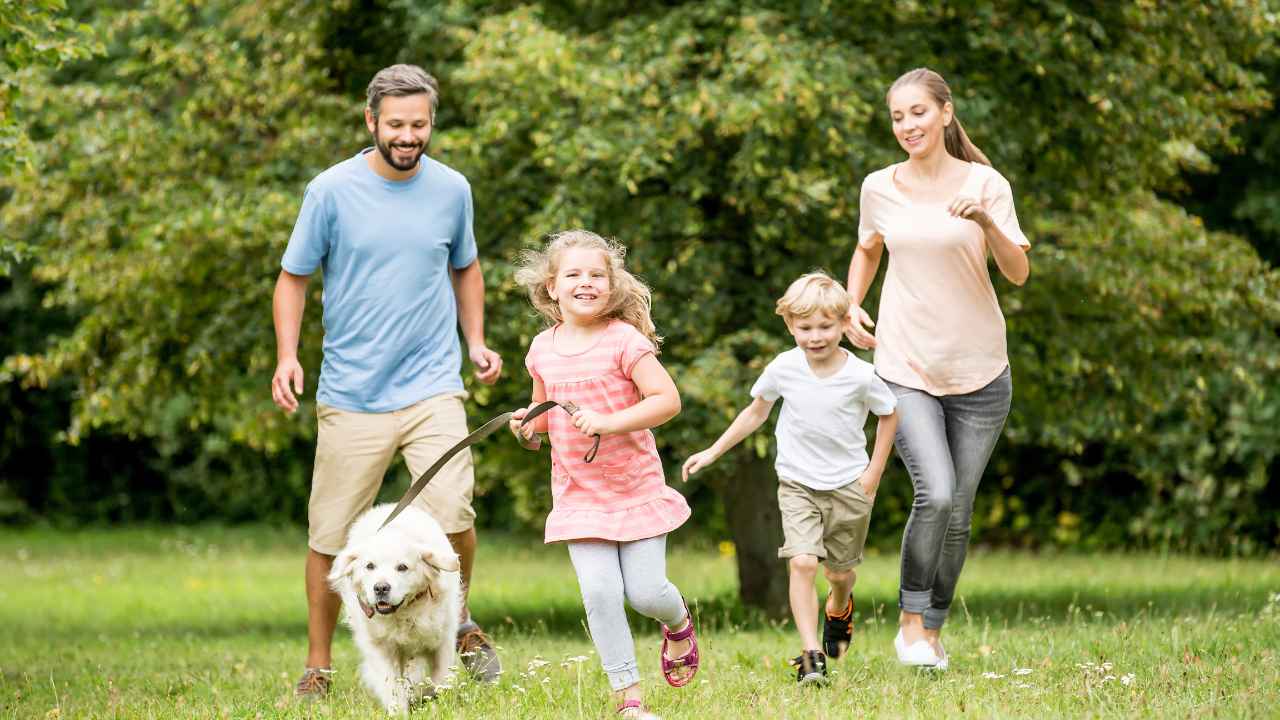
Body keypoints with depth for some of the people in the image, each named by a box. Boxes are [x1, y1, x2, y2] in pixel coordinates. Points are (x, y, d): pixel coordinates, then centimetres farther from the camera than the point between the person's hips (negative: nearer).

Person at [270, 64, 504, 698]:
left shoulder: (451, 190, 4)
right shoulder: (332, 191, -4)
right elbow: (293, 277, 4)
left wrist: (476, 341, 10)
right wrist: (286, 356, -9)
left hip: (432, 389, 1)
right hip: (350, 396, -1)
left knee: (452, 514, -17)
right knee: (330, 539, 3)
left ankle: (461, 622, 12)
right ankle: (318, 667, 20)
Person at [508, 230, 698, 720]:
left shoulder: (624, 340, -12)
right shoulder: (542, 349, 4)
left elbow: (667, 399, -18)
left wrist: (607, 422, -27)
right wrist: (529, 426, -2)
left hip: (636, 489, -3)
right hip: (578, 492, 3)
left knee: (646, 592, -3)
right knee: (600, 593, -9)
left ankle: (679, 624, 35)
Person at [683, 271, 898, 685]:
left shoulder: (860, 376, -15)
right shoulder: (784, 369, -10)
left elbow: (889, 415, 3)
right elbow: (755, 414, 7)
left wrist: (874, 473, 0)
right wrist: (712, 453, 7)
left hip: (848, 485, 0)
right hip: (798, 484, 0)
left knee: (840, 572, 13)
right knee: (802, 563, -19)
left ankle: (839, 608, 51)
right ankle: (811, 657, -18)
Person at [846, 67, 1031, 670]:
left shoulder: (984, 183, -4)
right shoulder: (880, 188, 2)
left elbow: (1018, 273, -11)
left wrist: (986, 220, -27)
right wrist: (851, 307, 7)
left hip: (979, 371, 0)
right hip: (905, 367, 0)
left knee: (957, 515, 4)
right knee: (935, 495, -19)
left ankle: (932, 630, 21)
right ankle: (910, 617, -1)